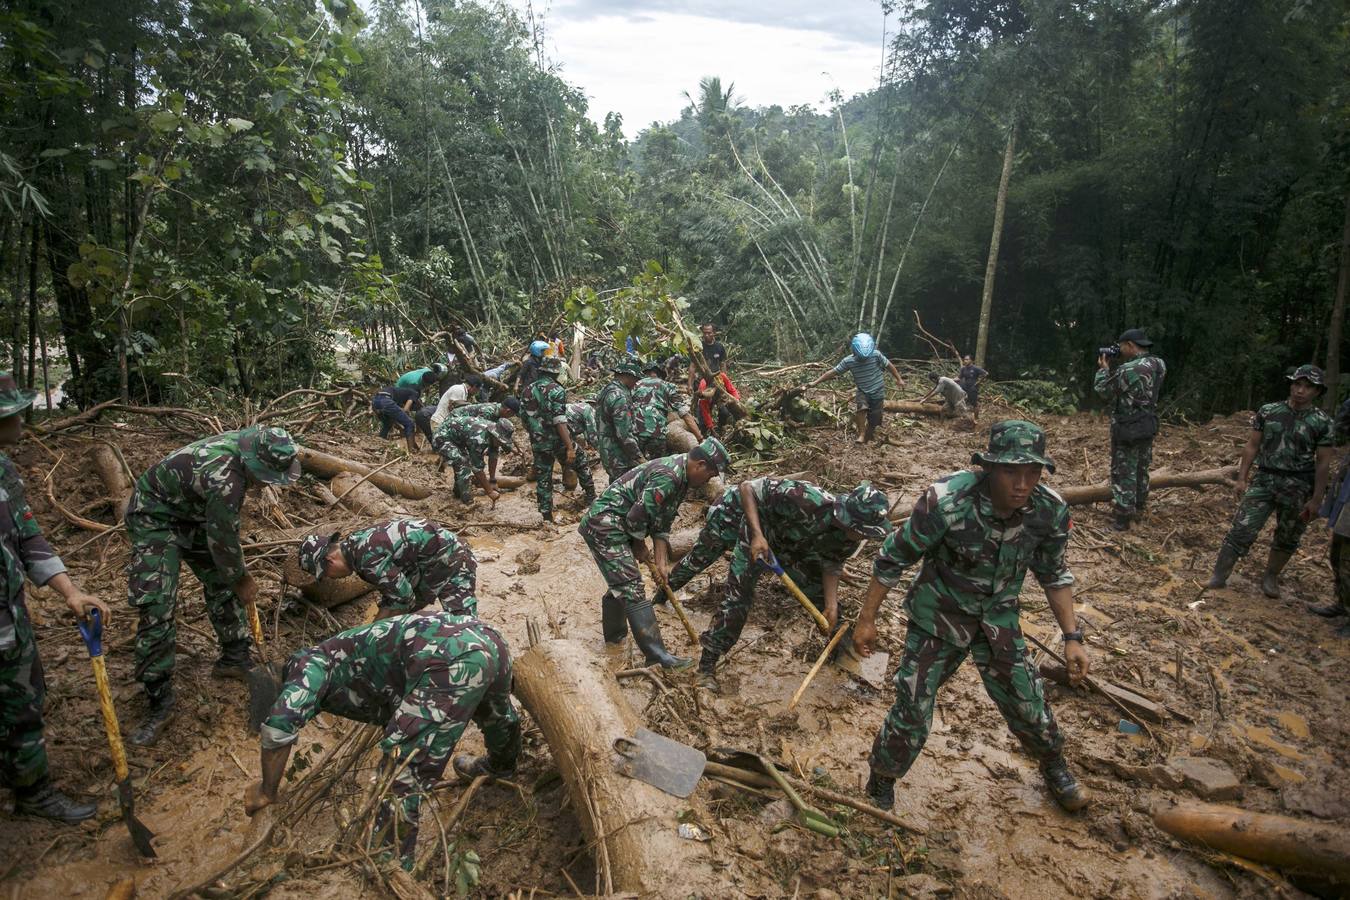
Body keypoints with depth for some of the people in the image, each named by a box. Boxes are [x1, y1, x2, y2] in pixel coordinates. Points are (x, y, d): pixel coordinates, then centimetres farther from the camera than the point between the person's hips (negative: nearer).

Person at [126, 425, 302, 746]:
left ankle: (235, 658, 22)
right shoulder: (225, 480, -39)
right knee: (156, 608, -11)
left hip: (192, 512, 9)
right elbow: (222, 540, -24)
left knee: (222, 582, 9)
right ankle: (160, 701, -3)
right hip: (155, 517, -9)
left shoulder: (245, 443, -14)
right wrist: (241, 579, -6)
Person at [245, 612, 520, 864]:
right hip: (487, 637, 10)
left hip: (449, 658, -10)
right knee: (497, 715, 39)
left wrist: (267, 791, 10)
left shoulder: (309, 664, 13)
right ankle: (502, 767, 67)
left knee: (402, 771, 1)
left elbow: (278, 724, -5)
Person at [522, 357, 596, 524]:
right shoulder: (556, 390, -15)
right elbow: (559, 421, -22)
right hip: (557, 441, -5)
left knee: (543, 478, 12)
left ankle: (546, 515, 15)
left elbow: (524, 417, 11)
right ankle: (591, 498, 23)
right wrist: (570, 447, -22)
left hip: (538, 443, 6)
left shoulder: (530, 390, 5)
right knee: (582, 463, 17)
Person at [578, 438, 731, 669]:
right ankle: (656, 654, -15)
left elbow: (661, 524, 12)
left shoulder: (680, 477, 10)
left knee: (620, 584, 23)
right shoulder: (668, 476, -23)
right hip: (604, 523, -10)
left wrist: (661, 562, 5)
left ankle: (615, 635, 41)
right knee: (631, 587, -13)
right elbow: (637, 516, -22)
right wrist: (640, 546, -4)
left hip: (614, 526, 11)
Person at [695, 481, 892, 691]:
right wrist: (757, 536, -43)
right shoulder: (805, 501, -44)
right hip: (759, 538, -5)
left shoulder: (850, 536, -23)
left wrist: (832, 604, -19)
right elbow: (747, 487, -37)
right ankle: (707, 665, 0)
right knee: (738, 597, -11)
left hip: (797, 548, 5)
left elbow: (831, 565, -5)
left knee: (822, 597, 4)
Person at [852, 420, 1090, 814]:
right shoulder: (946, 501, -33)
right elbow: (893, 559, -19)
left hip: (998, 620, 4)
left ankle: (1055, 768, 48)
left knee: (1027, 704, 14)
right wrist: (867, 619, -12)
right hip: (937, 618, -3)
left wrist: (1072, 637, 0)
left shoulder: (1050, 511, -18)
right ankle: (880, 788, 27)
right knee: (912, 715, -1)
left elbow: (1054, 573, 2)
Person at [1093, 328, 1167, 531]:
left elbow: (1103, 392, -11)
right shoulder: (1159, 365, 0)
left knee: (1123, 473, 0)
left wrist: (1104, 368, 2)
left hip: (1127, 430, -8)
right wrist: (1114, 368, 5)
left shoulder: (1127, 370, -25)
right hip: (1148, 427, 8)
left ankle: (1121, 519, 5)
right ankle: (1139, 507, 37)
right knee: (1141, 470, 22)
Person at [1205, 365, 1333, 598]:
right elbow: (1252, 446, 7)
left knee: (1287, 539, 11)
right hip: (1264, 480, 0)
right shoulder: (1268, 412, 3)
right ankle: (1218, 577, -2)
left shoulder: (1322, 422, -2)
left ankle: (1270, 578, 29)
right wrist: (1242, 478, 1)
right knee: (1242, 529, -7)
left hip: (1298, 488, 0)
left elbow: (1323, 463, -1)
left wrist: (1316, 500, -4)